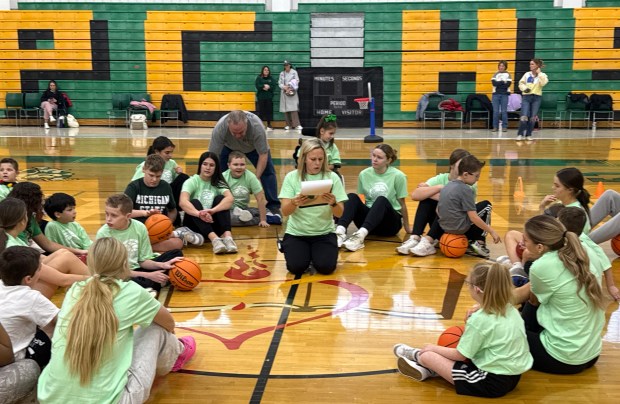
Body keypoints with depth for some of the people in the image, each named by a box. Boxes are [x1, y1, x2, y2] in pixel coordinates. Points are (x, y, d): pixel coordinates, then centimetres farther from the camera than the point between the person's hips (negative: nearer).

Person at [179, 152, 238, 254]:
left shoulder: (218, 183, 2)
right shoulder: (192, 181, -5)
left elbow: (230, 198, -20)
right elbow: (183, 202, -25)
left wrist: (213, 210, -39)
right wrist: (199, 214, -46)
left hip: (212, 223, 2)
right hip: (194, 225, -2)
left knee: (220, 198, -20)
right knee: (194, 203, -29)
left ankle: (227, 236, -40)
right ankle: (214, 239, -49)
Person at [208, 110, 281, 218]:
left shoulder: (257, 126, -42)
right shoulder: (220, 128, -40)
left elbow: (263, 154, -33)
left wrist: (256, 179, -36)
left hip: (254, 147, -1)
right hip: (229, 147, 1)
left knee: (268, 170, -11)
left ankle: (273, 206, -1)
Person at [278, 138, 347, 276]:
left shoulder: (332, 177, -5)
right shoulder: (292, 177, -6)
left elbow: (339, 213, -7)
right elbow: (285, 211, -11)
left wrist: (333, 203, -30)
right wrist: (294, 202, -33)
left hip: (324, 233, 0)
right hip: (296, 233, 0)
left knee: (325, 267, -19)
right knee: (296, 267, -18)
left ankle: (314, 252, 16)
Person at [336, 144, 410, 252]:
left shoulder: (398, 176, -7)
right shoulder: (364, 174, 2)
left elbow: (402, 203, 0)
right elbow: (363, 199, 10)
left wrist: (407, 227, 8)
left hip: (391, 222, -3)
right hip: (368, 220, 3)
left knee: (381, 200, -35)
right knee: (352, 197, -24)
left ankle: (360, 235, -55)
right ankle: (340, 231, -45)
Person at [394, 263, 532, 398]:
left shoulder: (479, 320, -21)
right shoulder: (511, 309, 1)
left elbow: (460, 355, -11)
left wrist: (434, 348, 4)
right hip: (512, 375, 8)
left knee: (427, 355, 1)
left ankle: (419, 356, 33)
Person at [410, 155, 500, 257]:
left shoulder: (447, 186, 8)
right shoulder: (466, 190, -13)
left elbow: (438, 211, 13)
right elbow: (473, 217, -17)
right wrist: (492, 232, -10)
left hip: (444, 226, 6)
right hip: (461, 227, -6)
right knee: (486, 205, 10)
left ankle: (427, 241, 11)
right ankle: (479, 244, 11)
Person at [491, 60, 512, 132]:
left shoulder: (508, 74, 6)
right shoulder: (495, 74, 11)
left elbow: (508, 84, -8)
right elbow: (494, 83, -5)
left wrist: (498, 84, -9)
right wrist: (503, 82, -8)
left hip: (504, 94, -1)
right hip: (496, 94, 1)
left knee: (504, 111, -2)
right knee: (495, 111, -1)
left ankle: (505, 126, 4)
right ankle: (495, 127, 4)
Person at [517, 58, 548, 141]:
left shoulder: (542, 75, 3)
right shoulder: (527, 74, 8)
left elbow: (543, 83, -16)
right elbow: (521, 83, 10)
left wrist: (539, 73, -12)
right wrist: (524, 88, -9)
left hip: (537, 97, 0)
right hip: (526, 97, 0)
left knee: (532, 118, 3)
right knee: (524, 117, -11)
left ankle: (528, 135, 12)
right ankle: (520, 134, -4)